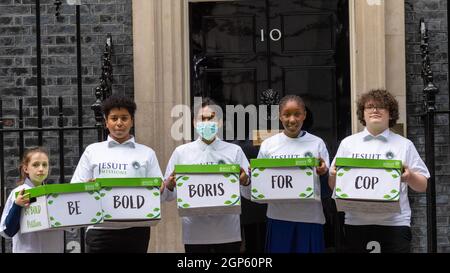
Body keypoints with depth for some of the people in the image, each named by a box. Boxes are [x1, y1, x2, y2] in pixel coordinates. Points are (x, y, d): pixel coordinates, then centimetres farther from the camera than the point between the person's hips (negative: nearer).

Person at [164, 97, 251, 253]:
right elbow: (168, 195, 5)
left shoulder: (234, 151, 6)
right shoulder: (181, 152, 5)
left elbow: (249, 194, 4)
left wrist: (245, 182, -17)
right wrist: (170, 186, -17)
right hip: (195, 234, 0)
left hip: (228, 233, 0)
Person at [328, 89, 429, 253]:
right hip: (356, 222, 1)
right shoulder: (348, 143, 10)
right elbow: (333, 185, 11)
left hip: (395, 222, -1)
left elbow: (422, 186, 7)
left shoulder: (404, 145, 7)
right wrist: (334, 175, -10)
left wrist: (409, 177, -14)